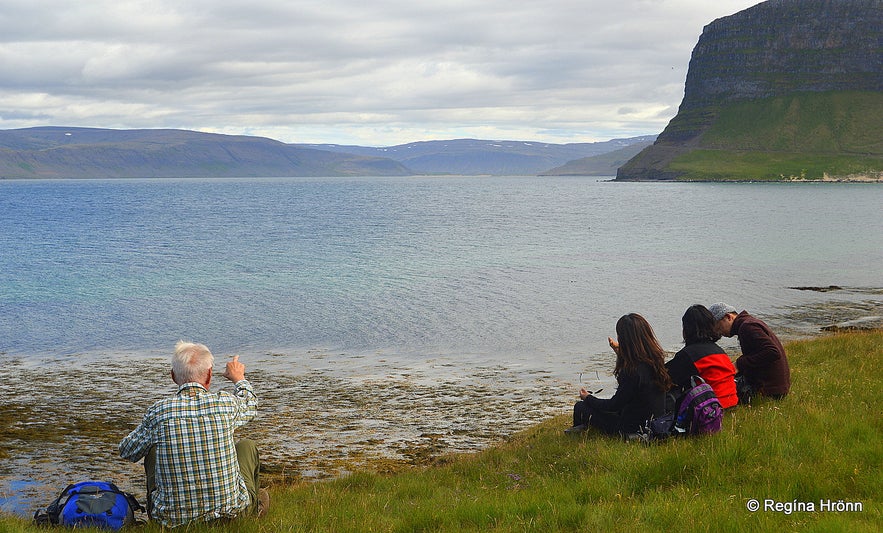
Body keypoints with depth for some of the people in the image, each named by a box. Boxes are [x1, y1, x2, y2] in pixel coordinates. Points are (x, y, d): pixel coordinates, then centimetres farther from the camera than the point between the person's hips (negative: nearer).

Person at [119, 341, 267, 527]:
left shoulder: (158, 412, -10)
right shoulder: (226, 403, -9)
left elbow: (127, 452, 8)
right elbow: (250, 406, 18)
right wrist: (239, 379, 40)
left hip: (172, 517, 1)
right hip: (230, 511, 0)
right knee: (246, 445, 26)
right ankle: (253, 509, 46)